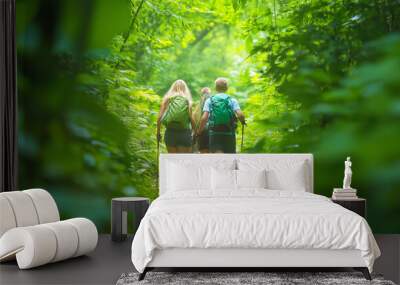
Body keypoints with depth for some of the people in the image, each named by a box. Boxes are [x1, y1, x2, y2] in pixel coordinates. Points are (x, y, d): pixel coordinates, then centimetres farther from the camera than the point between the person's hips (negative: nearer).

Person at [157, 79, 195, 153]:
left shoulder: (167, 99, 5)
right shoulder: (187, 100, 1)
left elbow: (159, 117, 0)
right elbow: (191, 118, -6)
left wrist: (158, 132, 6)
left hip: (170, 132, 2)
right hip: (184, 133, -2)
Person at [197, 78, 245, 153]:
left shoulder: (209, 100, 4)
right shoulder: (232, 100, 3)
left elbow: (204, 118, -7)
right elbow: (240, 115, -11)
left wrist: (199, 132, 2)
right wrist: (243, 121, 10)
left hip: (214, 133, -1)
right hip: (229, 133, 1)